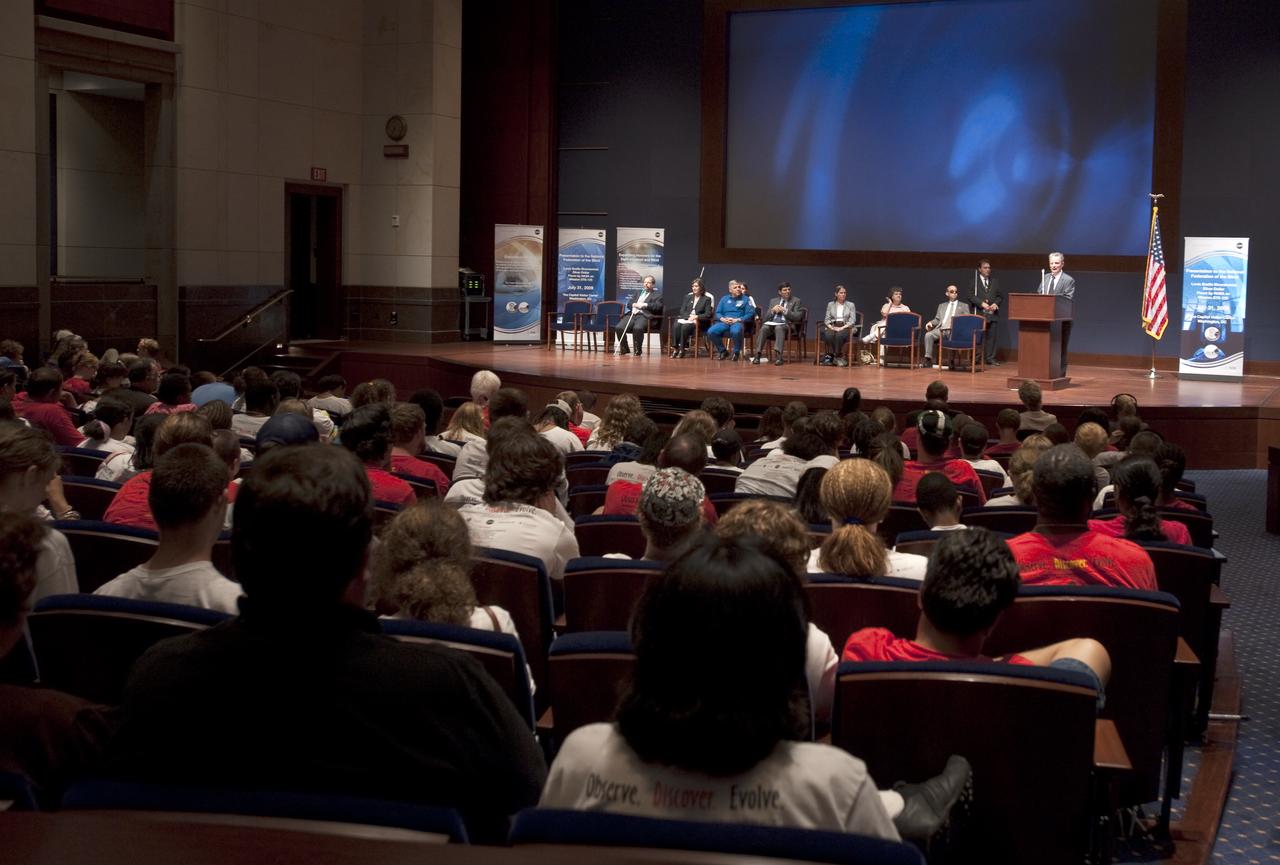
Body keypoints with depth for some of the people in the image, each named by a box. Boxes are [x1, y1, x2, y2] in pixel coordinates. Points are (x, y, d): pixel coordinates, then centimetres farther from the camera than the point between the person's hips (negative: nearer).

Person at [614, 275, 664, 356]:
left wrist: (644, 305, -12)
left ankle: (638, 350, -18)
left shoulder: (657, 294, 12)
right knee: (619, 328, -20)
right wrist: (634, 305, 3)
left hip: (644, 315, -5)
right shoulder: (639, 293, 31)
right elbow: (629, 303, 27)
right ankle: (624, 348, -2)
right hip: (632, 314, 5)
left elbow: (658, 307, -4)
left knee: (637, 328, -37)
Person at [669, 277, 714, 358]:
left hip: (699, 322, -4)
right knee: (675, 326, -30)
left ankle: (682, 349, -31)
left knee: (685, 326, -36)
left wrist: (696, 317, -18)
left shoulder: (707, 299, 6)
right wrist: (689, 317, -10)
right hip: (686, 318, 4)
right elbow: (682, 310, 11)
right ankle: (675, 349, -32)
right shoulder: (688, 297, 19)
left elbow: (708, 314, -3)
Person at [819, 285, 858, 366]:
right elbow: (827, 319, 11)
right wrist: (831, 327, -10)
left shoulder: (850, 305, 11)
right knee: (828, 335, -36)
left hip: (845, 327, -1)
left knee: (839, 335, -38)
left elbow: (852, 320, 1)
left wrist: (842, 328, -13)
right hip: (832, 327, 1)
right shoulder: (830, 304, 16)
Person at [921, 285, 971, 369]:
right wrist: (931, 322, 1)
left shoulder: (963, 306, 21)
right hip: (941, 329, 3)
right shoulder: (942, 305, 30)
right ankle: (928, 359, -27)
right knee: (928, 335, -27)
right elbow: (937, 319, 23)